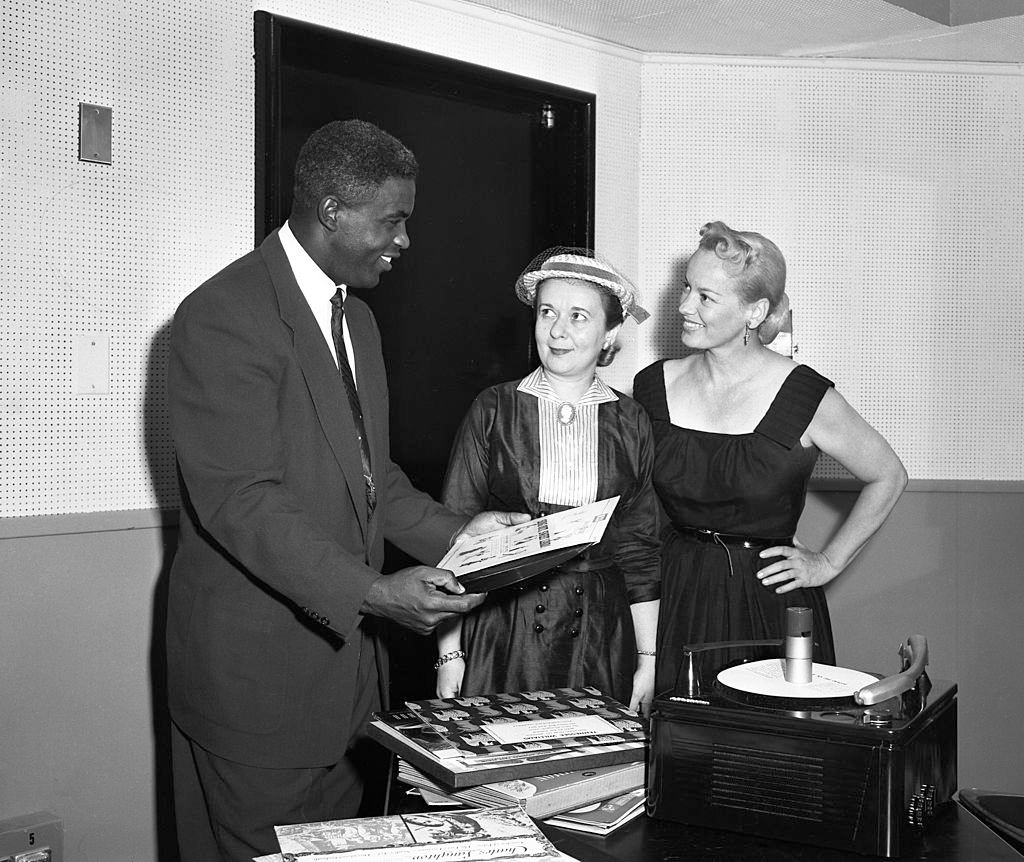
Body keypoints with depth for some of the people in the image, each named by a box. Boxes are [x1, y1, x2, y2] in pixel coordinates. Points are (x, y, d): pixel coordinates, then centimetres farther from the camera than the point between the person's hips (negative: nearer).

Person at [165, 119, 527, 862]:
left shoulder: (356, 319, 15)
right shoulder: (225, 314, -15)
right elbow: (239, 498, -22)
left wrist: (453, 531, 4)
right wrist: (371, 593, -29)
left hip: (345, 646, 8)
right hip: (258, 660, -8)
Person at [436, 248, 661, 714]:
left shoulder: (630, 423, 4)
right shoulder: (494, 410, -2)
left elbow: (640, 551, 8)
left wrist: (648, 659, 5)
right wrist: (449, 654, -6)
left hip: (600, 638, 2)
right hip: (502, 634, -1)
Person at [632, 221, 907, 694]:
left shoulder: (805, 397, -10)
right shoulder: (653, 386, 0)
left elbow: (888, 477, 4)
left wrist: (827, 562, 4)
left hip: (770, 601, -2)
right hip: (675, 596, 3)